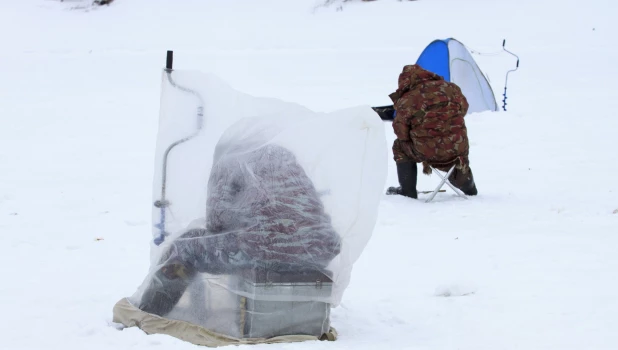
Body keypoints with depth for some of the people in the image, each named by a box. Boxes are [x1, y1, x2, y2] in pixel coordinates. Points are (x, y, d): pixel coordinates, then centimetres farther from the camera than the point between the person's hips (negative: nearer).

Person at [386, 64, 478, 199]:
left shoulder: (405, 101, -8)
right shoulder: (450, 88, 2)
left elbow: (401, 133, -2)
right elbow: (463, 108, 18)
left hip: (428, 152, -3)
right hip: (458, 149, 3)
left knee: (400, 147, 24)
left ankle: (408, 191, 24)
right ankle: (468, 187, 49)